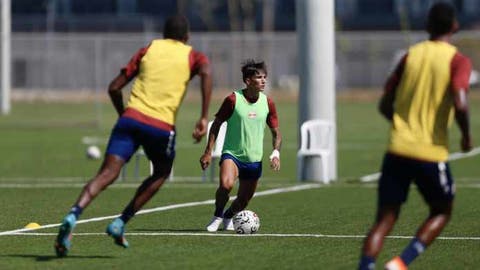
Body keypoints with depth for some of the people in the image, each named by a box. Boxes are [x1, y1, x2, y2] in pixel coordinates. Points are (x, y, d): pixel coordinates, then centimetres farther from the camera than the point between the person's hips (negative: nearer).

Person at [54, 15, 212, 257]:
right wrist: (204, 118, -12)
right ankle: (120, 223, 12)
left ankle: (73, 215, -35)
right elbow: (206, 73, -10)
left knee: (107, 174, -9)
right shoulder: (193, 56, 15)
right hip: (162, 126, -2)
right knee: (161, 174, 24)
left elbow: (114, 88, 16)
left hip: (131, 118, 2)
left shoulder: (148, 50, 21)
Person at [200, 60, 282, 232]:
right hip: (232, 153, -4)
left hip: (254, 159, 4)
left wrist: (276, 153, -10)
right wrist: (208, 152, -5)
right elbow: (216, 124, -2)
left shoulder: (267, 103, 0)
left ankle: (228, 217, 44)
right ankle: (217, 217, -6)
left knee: (244, 199, 11)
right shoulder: (233, 100, -11)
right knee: (226, 184, -31)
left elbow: (276, 132, 9)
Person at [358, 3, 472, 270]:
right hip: (432, 154, -3)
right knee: (442, 212, 18)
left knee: (385, 218, 6)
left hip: (397, 150, 3)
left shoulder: (411, 55, 9)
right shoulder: (458, 61, -4)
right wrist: (467, 135, -2)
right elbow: (460, 104, -20)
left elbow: (385, 105, 11)